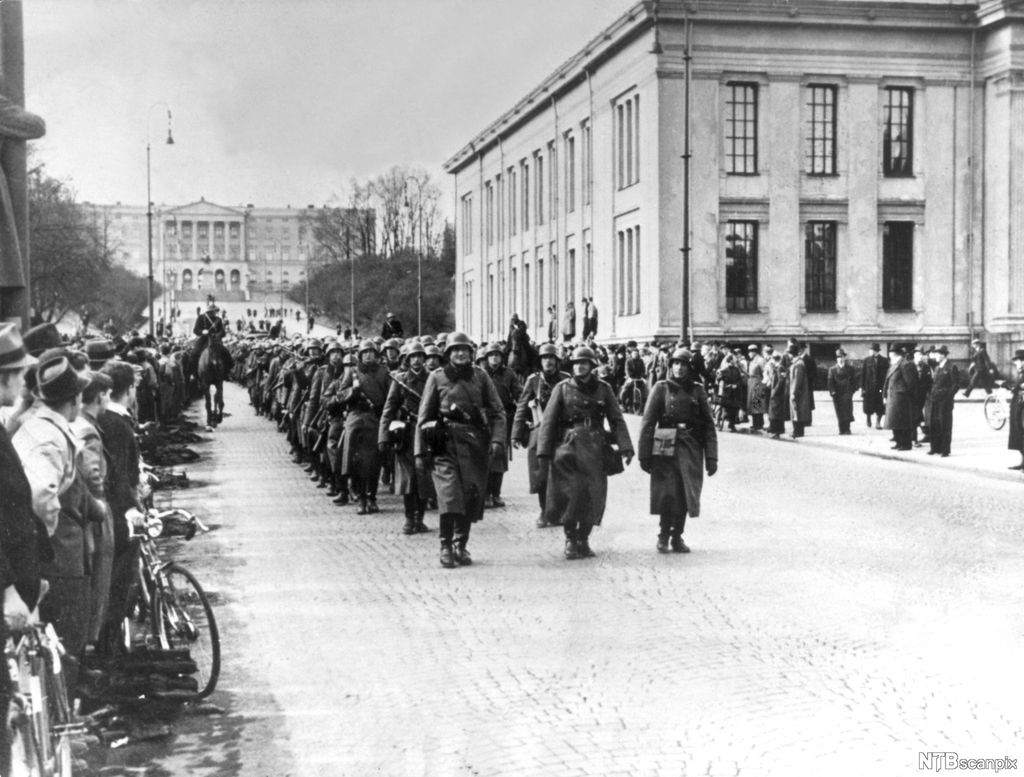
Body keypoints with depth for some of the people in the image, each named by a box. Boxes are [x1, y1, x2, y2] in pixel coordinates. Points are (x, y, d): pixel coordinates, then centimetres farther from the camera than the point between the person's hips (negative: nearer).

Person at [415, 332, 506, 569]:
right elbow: (423, 417, 6)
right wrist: (420, 452, 1)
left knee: (471, 498, 4)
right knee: (449, 495, -15)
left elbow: (497, 411, 6)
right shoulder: (437, 378, 4)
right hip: (446, 442, -2)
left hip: (475, 443, 2)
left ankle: (461, 546, 20)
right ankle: (446, 547, -6)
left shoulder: (480, 376, 8)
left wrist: (497, 439, -10)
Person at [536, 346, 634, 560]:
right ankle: (570, 540, 8)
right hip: (568, 446, -2)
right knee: (570, 494, -6)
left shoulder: (603, 389, 9)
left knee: (594, 496, 1)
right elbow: (548, 421, 3)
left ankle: (583, 539, 17)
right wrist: (544, 452, -4)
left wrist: (625, 447, -6)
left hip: (594, 449, 2)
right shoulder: (563, 388, 5)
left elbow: (617, 420, 6)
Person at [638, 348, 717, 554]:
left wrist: (711, 457, 1)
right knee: (667, 494, -3)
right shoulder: (661, 388, 1)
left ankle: (677, 537, 19)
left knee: (685, 494, 5)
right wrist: (644, 454, -5)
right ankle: (663, 537, 14)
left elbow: (709, 425, 6)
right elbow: (648, 422, -1)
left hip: (691, 448, 2)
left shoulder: (697, 390, 7)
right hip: (665, 447, -2)